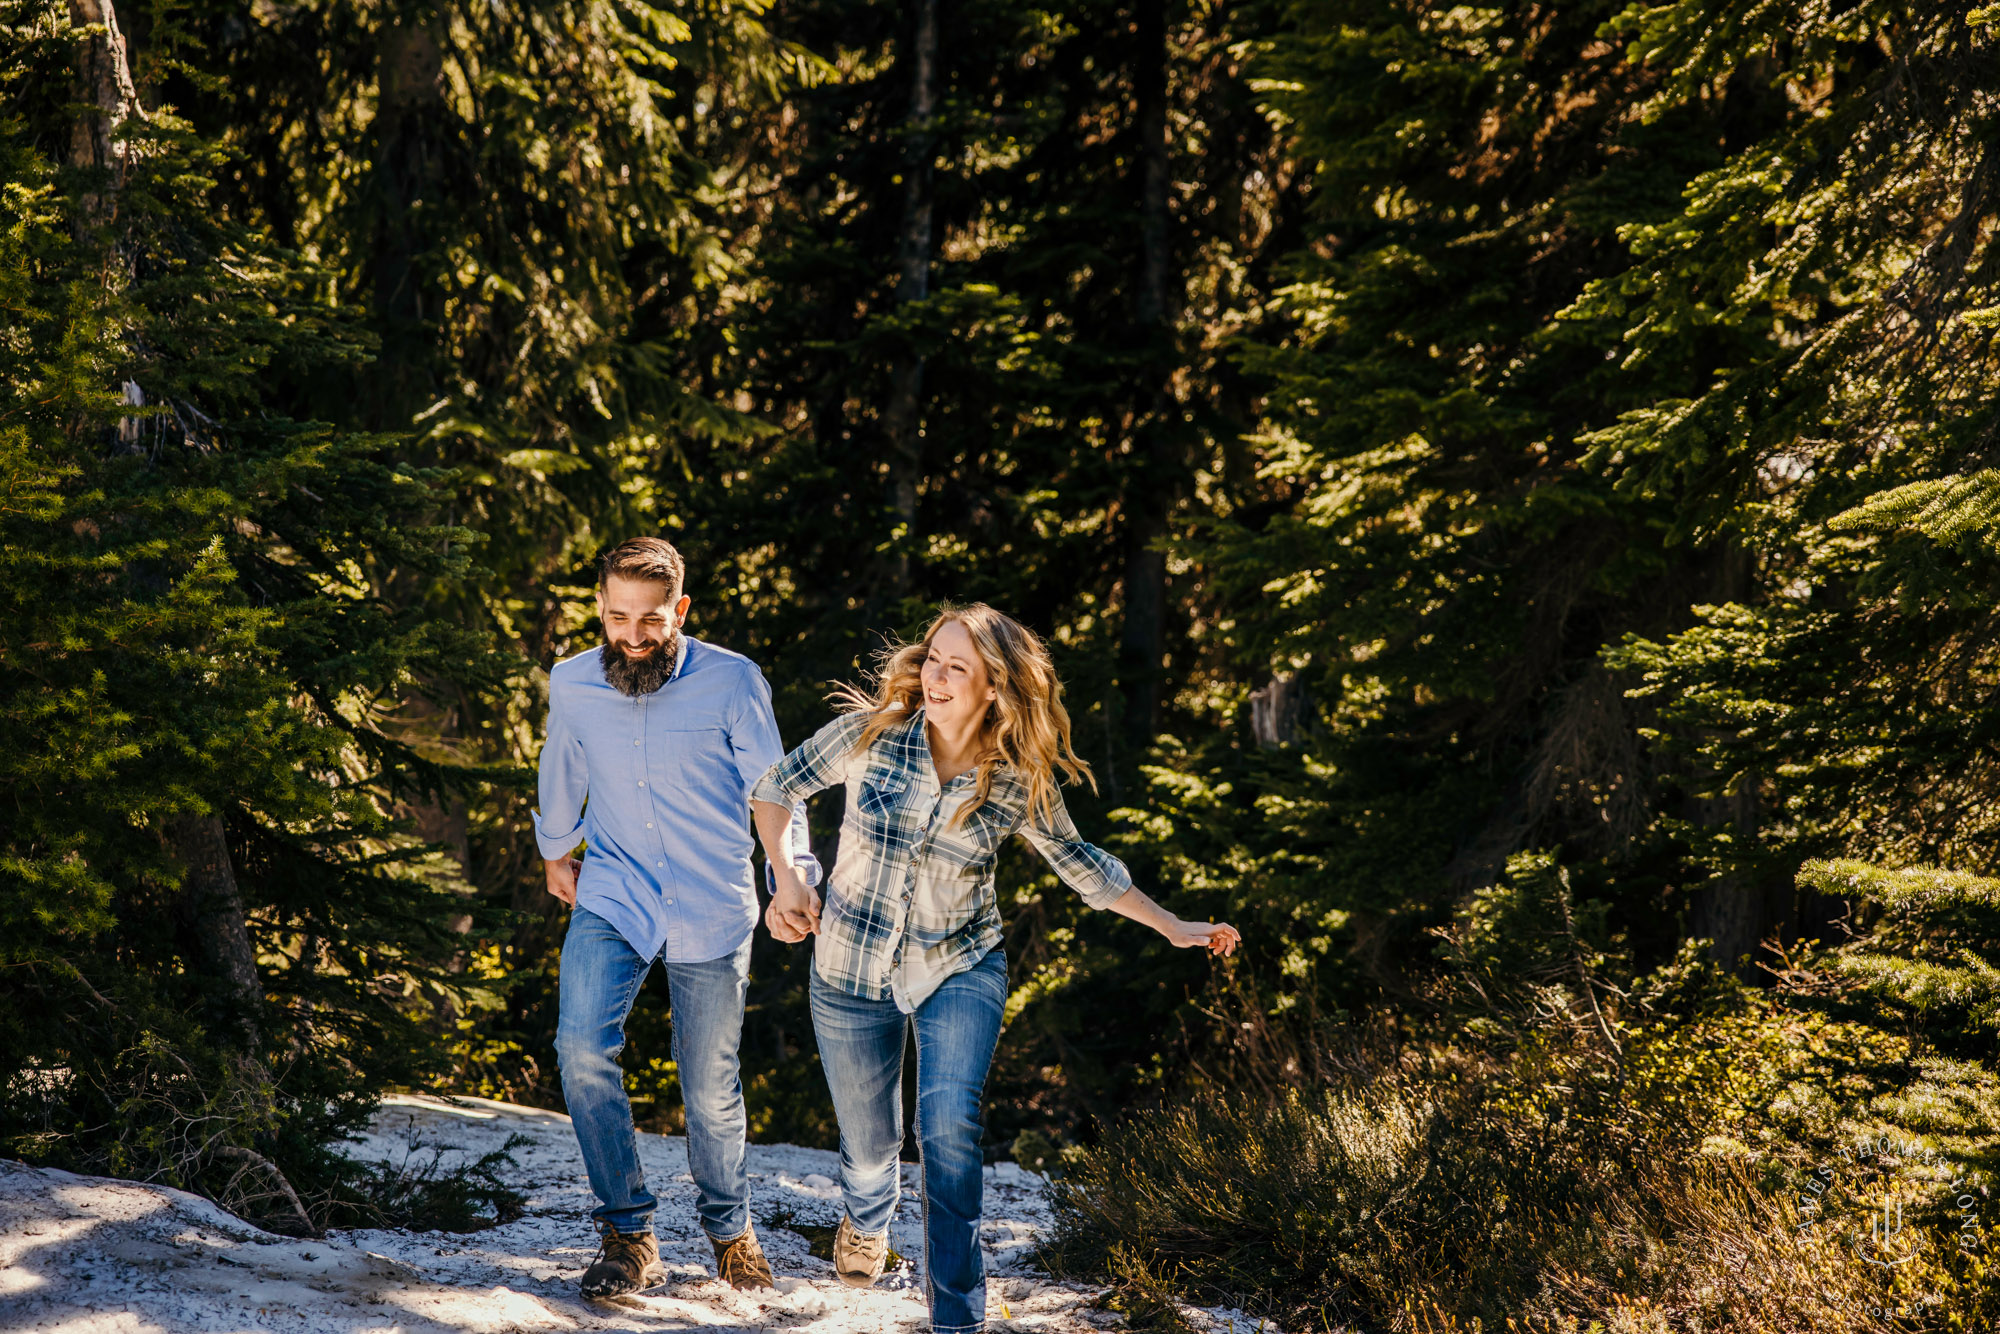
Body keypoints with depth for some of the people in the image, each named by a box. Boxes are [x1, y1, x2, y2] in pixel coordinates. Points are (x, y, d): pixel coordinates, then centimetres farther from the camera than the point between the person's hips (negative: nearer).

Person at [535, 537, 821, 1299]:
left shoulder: (732, 682, -11)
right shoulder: (571, 685, -3)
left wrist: (793, 870, -25)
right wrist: (555, 852, 30)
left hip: (712, 910, -1)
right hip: (612, 899, 1)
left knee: (710, 1088, 6)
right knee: (582, 1051, -20)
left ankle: (728, 1225, 34)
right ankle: (628, 1233, -5)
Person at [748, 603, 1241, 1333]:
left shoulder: (1019, 783, -12)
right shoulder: (874, 731, -15)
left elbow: (1079, 864, 5)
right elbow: (777, 787, -1)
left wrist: (1174, 927, 4)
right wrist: (786, 877, -14)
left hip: (960, 972, -1)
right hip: (853, 971, 1)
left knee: (949, 1124, -23)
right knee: (869, 1145, 14)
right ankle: (867, 1220, 52)